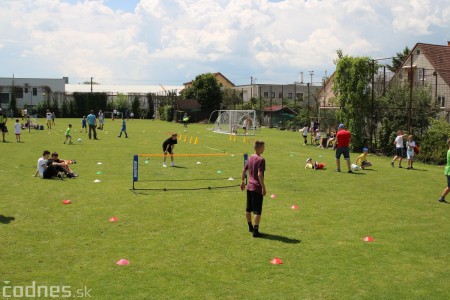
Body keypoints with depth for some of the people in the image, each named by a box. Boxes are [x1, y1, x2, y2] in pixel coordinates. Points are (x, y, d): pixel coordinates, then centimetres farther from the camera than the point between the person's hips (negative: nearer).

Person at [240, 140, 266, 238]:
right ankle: (255, 231, -2)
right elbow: (260, 174, -22)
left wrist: (243, 181, 24)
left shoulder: (250, 158, 8)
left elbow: (244, 170, 14)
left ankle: (250, 226, 34)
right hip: (257, 188, -8)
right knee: (257, 211, -2)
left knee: (248, 209, 17)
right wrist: (263, 187, -18)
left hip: (249, 187, 8)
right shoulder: (261, 160, -16)